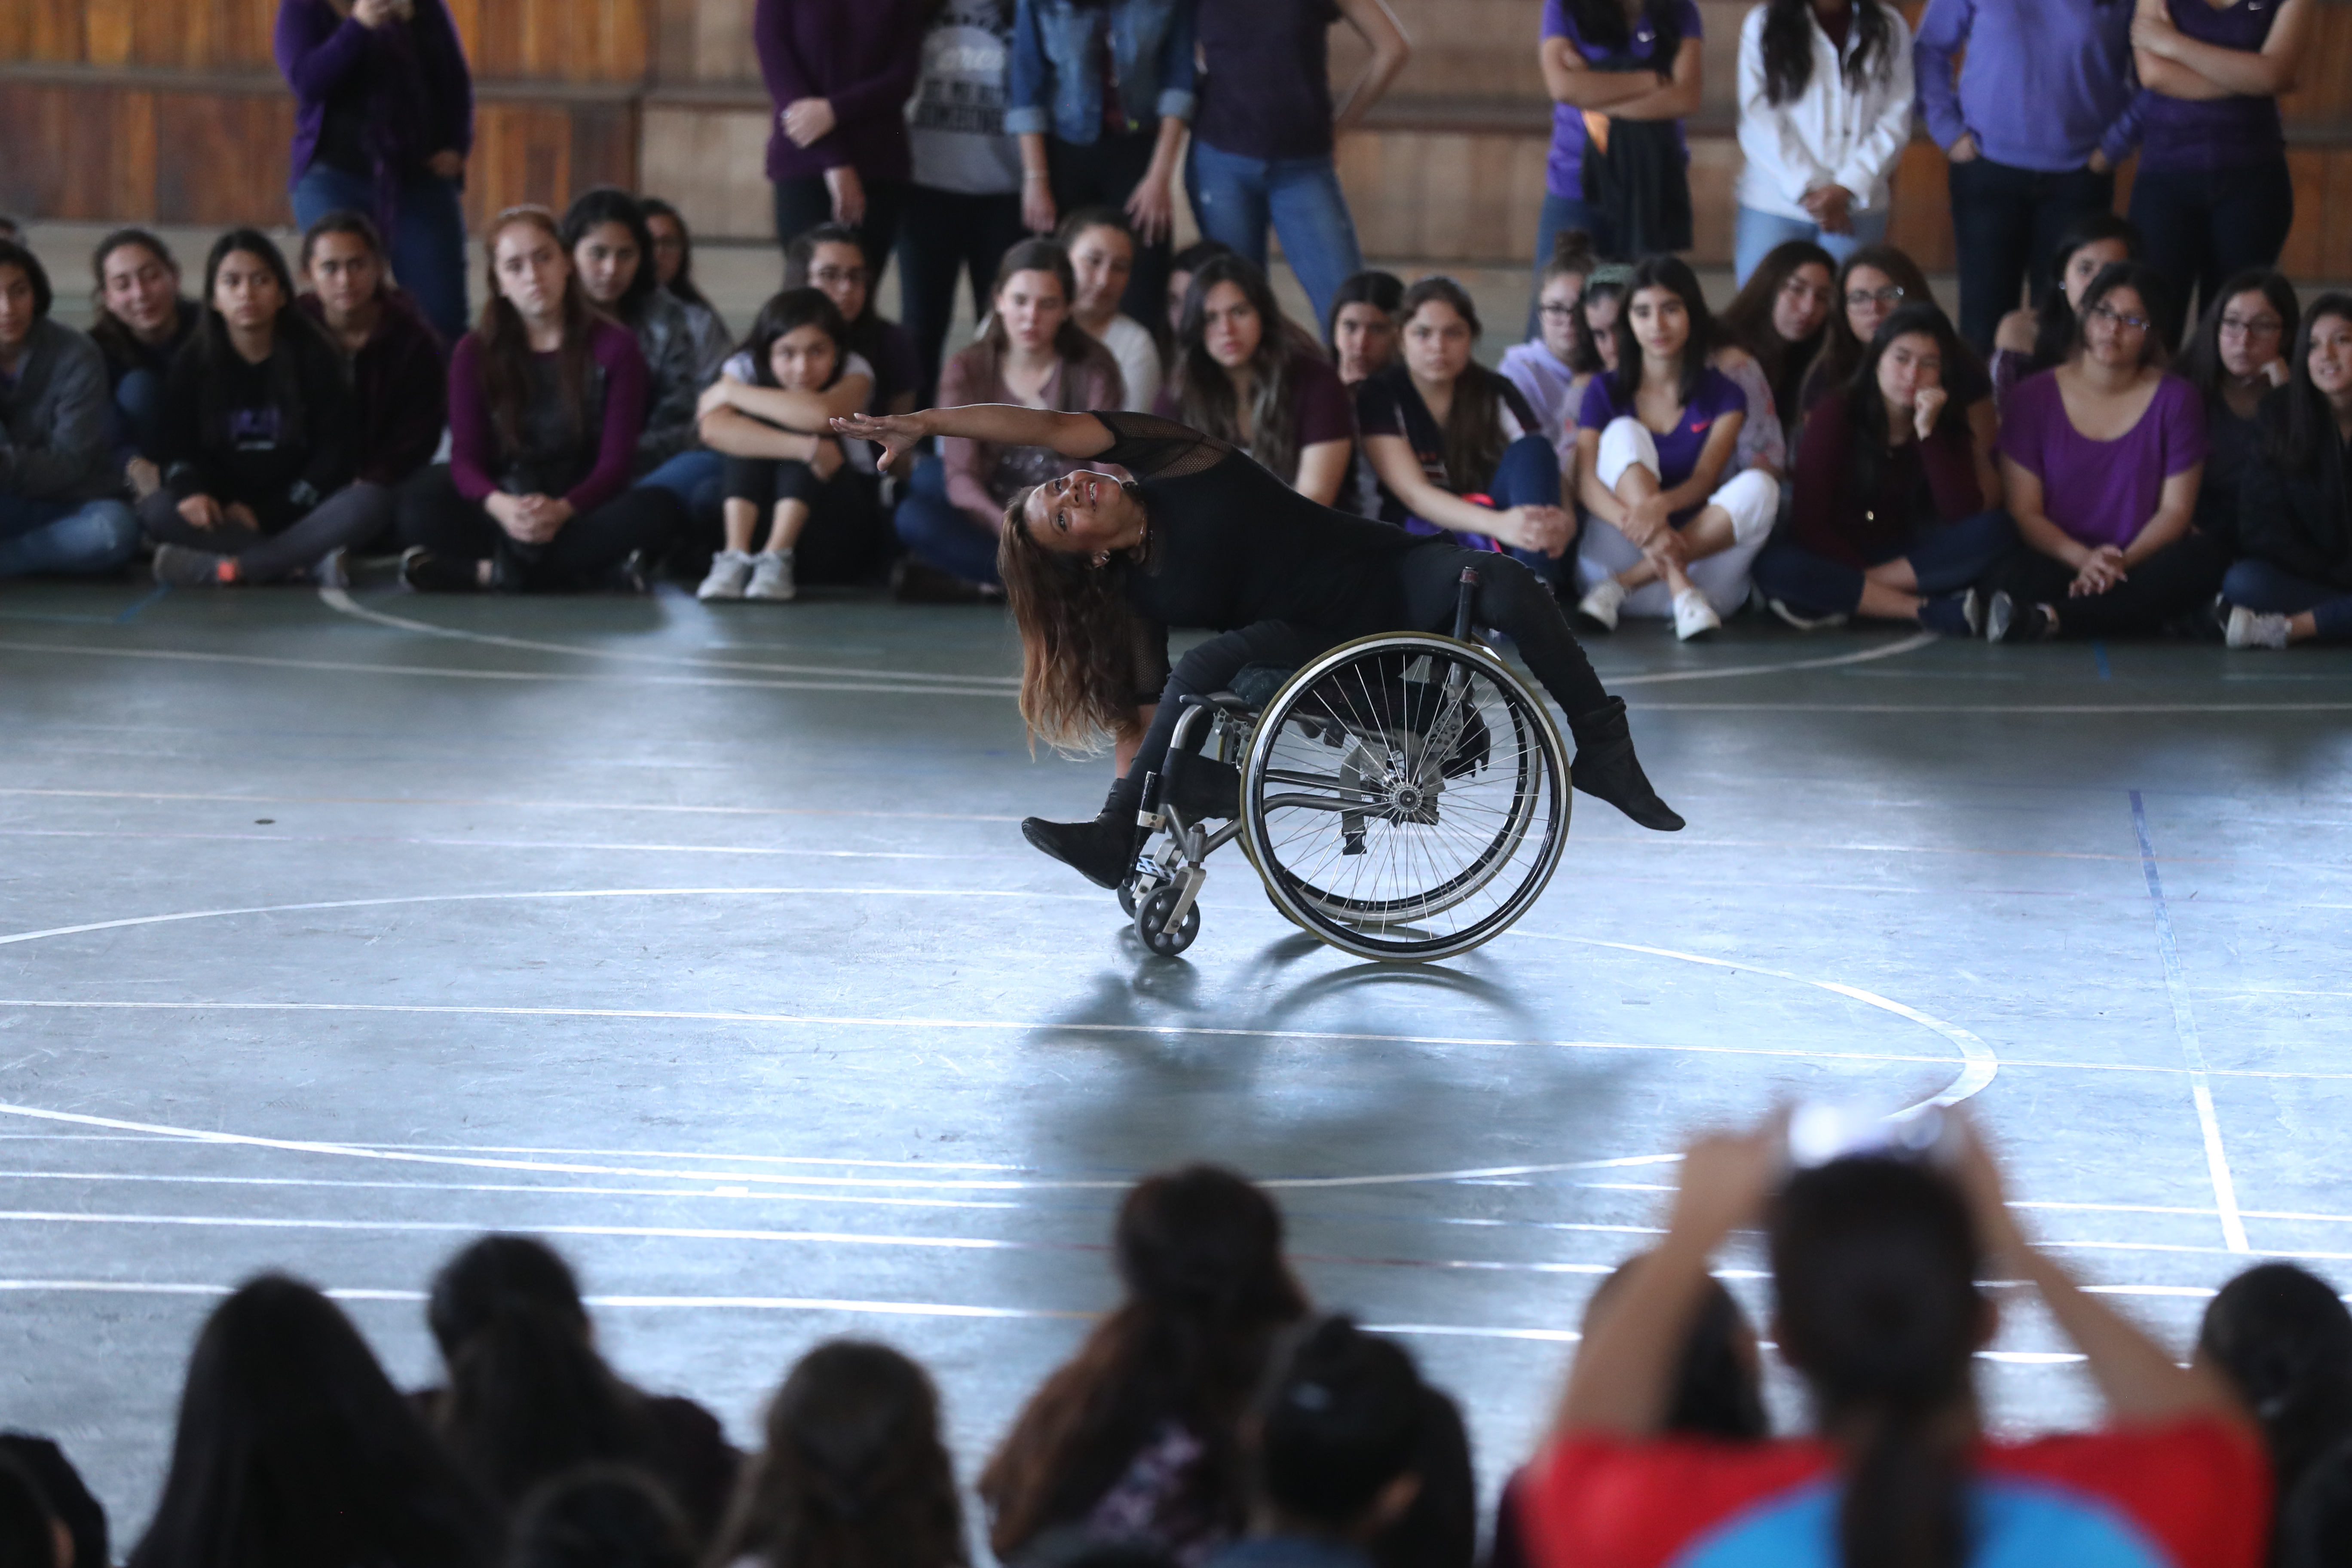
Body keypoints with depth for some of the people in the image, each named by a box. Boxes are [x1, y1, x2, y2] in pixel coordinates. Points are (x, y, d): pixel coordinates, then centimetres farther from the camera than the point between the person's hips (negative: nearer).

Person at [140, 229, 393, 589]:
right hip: (226, 517, 1)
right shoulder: (192, 365, 6)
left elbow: (335, 454, -2)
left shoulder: (316, 357, 2)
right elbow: (179, 450, 1)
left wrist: (265, 513, -12)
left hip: (299, 513, -1)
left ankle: (229, 568, -39)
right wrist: (191, 491, -24)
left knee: (372, 501, -30)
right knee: (155, 511, -29)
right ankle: (308, 561, -37)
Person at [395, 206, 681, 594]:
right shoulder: (474, 354, 8)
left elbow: (615, 461, -6)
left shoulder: (615, 347, 4)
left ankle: (484, 570, -33)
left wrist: (562, 510, -28)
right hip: (502, 513, 0)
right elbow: (465, 457, -3)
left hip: (579, 512, 0)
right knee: (420, 501, -30)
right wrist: (499, 505, -29)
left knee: (659, 508, -33)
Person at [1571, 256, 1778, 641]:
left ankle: (1619, 587, -27)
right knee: (1625, 433, -18)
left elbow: (1705, 479, -8)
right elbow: (1585, 482, -7)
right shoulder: (1605, 391, 8)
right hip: (1614, 558, 0)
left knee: (1759, 487, -25)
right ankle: (1683, 592, -34)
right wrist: (1638, 525, -28)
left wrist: (1659, 506, -32)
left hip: (1701, 552, 0)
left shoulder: (1723, 395, 8)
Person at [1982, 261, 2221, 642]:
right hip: (2059, 564, -2)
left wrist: (2124, 563, -18)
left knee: (2208, 557, -34)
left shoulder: (2175, 400, 8)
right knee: (2008, 575, -36)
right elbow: (2024, 512, 0)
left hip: (2141, 564, 2)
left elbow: (2175, 510, 2)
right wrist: (2083, 560, -19)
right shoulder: (2033, 399, 6)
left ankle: (2049, 619, -40)